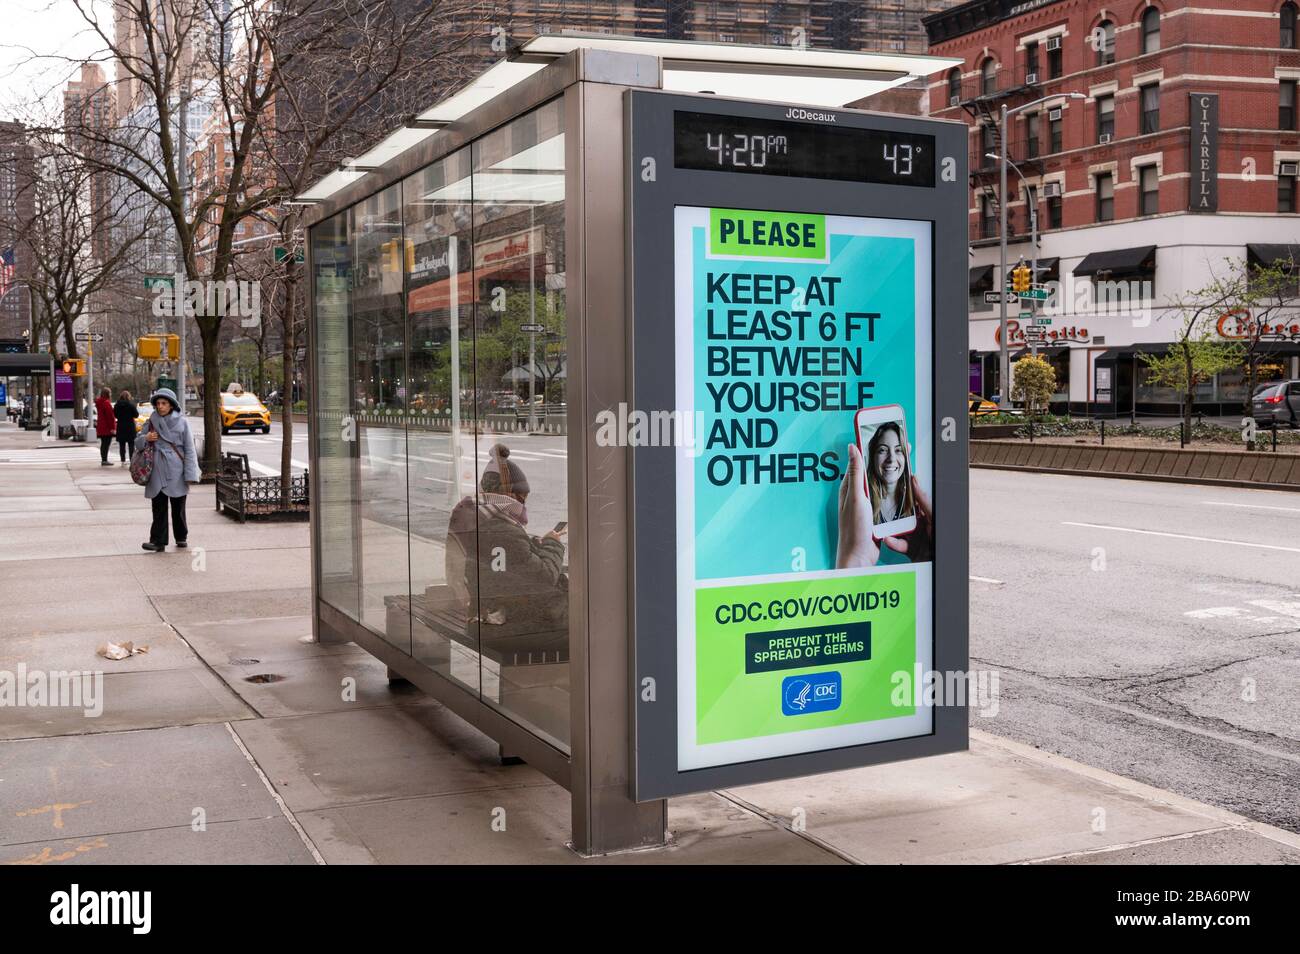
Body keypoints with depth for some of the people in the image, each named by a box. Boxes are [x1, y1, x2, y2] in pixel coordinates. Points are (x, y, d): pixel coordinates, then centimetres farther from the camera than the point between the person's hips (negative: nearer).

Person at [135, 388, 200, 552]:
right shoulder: (152, 422, 8)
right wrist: (146, 438, -9)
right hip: (157, 469, 2)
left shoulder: (182, 422, 0)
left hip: (176, 470, -2)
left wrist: (190, 474, -8)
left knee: (178, 506, 6)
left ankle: (182, 537, 22)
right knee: (159, 507, -1)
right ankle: (158, 541, -1)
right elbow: (138, 444, 15)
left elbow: (189, 449, -1)